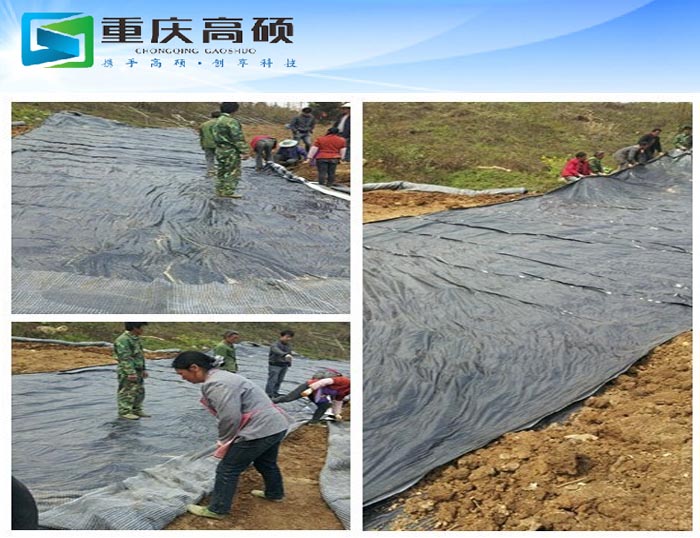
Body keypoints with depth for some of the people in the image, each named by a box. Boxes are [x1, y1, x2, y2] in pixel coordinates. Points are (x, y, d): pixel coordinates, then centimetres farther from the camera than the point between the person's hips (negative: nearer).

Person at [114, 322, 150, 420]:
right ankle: (124, 412, 4)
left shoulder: (136, 339, 13)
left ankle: (137, 410, 24)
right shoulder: (123, 340, -18)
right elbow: (126, 358, -22)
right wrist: (131, 373, -25)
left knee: (139, 391, 14)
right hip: (127, 372, -10)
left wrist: (143, 369, 21)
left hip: (137, 371, 10)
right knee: (127, 392, -4)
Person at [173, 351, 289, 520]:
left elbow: (230, 418, -24)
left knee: (227, 470, 2)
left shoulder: (216, 384, -20)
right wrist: (227, 440, 13)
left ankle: (217, 509, 14)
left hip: (260, 431, -10)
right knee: (266, 463, 33)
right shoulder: (219, 376, 14)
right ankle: (275, 493, 53)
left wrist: (224, 441, -5)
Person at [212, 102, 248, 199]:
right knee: (234, 172, -3)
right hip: (230, 151, -9)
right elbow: (238, 138, -19)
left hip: (219, 150, 9)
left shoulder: (217, 121, 13)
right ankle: (228, 192, -6)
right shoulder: (231, 121, -17)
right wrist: (244, 151, -16)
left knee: (221, 172, 15)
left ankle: (220, 191, 19)